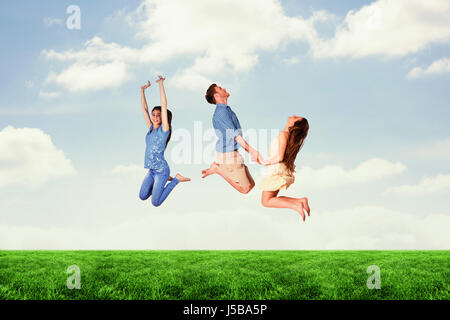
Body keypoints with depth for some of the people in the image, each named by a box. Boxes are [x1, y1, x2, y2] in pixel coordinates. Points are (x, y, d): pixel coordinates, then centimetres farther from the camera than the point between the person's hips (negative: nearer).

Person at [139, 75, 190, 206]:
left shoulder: (164, 129, -9)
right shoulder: (151, 128, 8)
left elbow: (164, 106, -17)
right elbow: (144, 108, 13)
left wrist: (161, 84, -17)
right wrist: (142, 90, 9)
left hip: (162, 170, -7)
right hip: (151, 171, 7)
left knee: (155, 202, -11)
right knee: (143, 196, 10)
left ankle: (176, 179, 7)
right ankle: (166, 180, 24)